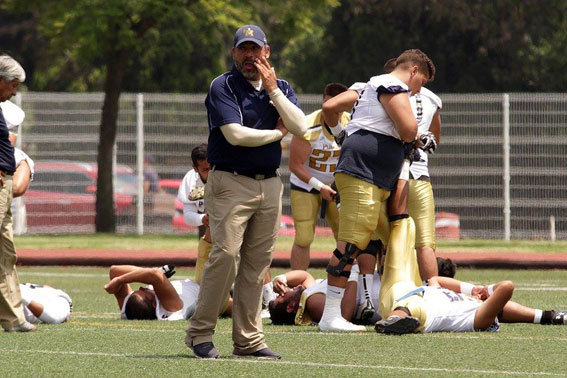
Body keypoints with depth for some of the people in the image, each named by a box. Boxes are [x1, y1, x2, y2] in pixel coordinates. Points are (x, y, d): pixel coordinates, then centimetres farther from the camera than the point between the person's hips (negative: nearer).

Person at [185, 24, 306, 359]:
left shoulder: (282, 88, 13)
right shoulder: (222, 87, -4)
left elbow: (300, 127, -3)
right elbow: (235, 134, -16)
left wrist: (273, 89, -7)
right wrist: (277, 133, -3)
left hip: (270, 185, 5)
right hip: (231, 184, -5)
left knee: (258, 262, 4)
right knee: (225, 254, -16)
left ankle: (249, 340, 8)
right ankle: (200, 334, -9)